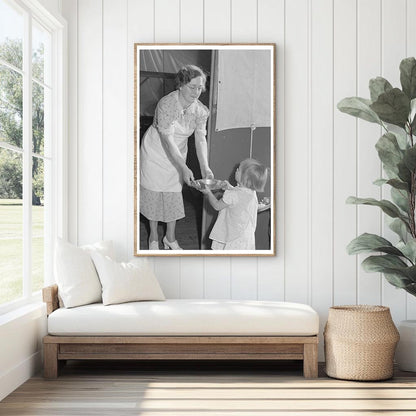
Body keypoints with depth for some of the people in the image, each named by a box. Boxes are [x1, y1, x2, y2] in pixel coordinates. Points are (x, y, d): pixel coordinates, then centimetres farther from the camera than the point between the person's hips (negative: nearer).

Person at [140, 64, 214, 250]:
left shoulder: (201, 110, -14)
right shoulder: (166, 104, -30)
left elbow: (200, 139, -16)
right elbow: (168, 140, -33)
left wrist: (205, 167, -32)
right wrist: (184, 168, -40)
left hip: (177, 154, 4)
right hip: (156, 151, -4)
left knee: (174, 194, 8)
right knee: (154, 192, 6)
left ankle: (170, 238, 23)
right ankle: (153, 236, 25)